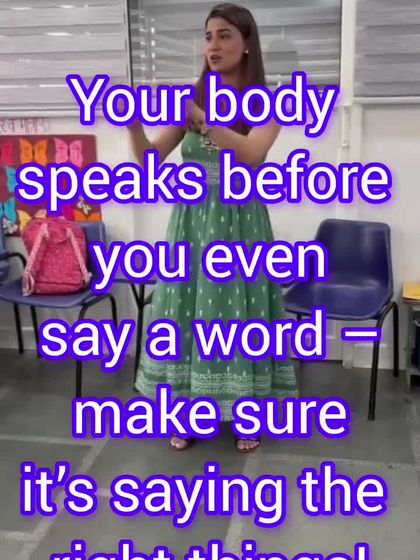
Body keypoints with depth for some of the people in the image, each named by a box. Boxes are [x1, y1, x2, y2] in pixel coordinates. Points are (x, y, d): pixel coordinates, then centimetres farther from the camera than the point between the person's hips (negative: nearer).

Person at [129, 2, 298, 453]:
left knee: (239, 315, 4)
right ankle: (189, 411, 25)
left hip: (239, 222, -3)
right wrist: (134, 123, -21)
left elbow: (251, 154, -25)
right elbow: (150, 160, -1)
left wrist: (199, 118, -35)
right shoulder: (192, 101, 5)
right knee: (189, 314, 7)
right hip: (192, 220, 3)